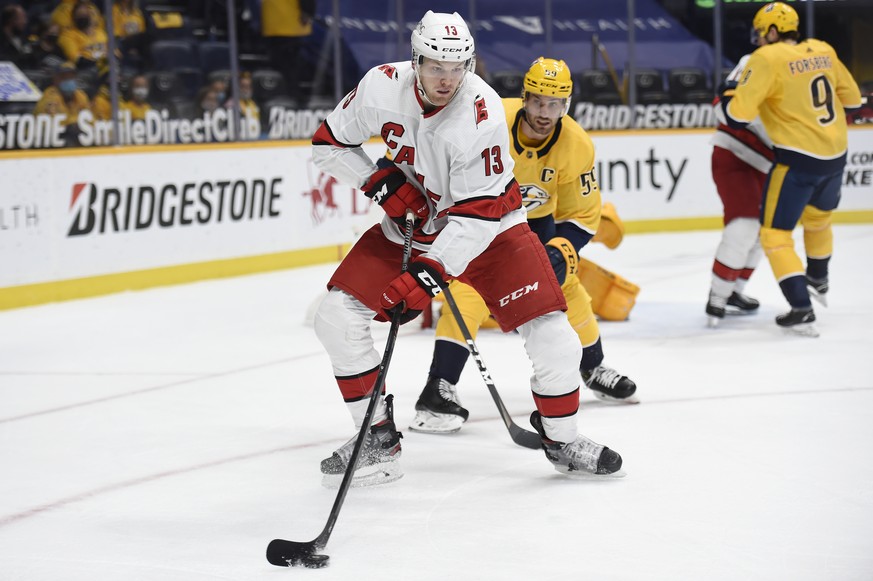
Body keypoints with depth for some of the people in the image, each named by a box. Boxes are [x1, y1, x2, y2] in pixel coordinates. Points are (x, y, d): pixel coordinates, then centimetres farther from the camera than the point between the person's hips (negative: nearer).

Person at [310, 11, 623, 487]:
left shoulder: (482, 113, -29)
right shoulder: (383, 86, -18)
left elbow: (477, 213, -28)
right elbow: (330, 143, -2)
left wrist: (430, 271, -36)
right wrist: (380, 180, -17)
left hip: (487, 228, -3)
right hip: (410, 222, 3)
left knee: (549, 331, -17)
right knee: (336, 315, -10)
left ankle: (561, 438, 9)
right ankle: (377, 436, 4)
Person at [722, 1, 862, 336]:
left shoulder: (767, 58, -13)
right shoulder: (823, 51, 6)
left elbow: (739, 114, -16)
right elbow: (852, 99, 15)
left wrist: (726, 98, 5)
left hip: (799, 159, -7)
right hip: (836, 155, 7)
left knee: (775, 234, 1)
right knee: (818, 215, 32)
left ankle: (802, 310, -9)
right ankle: (818, 280, 52)